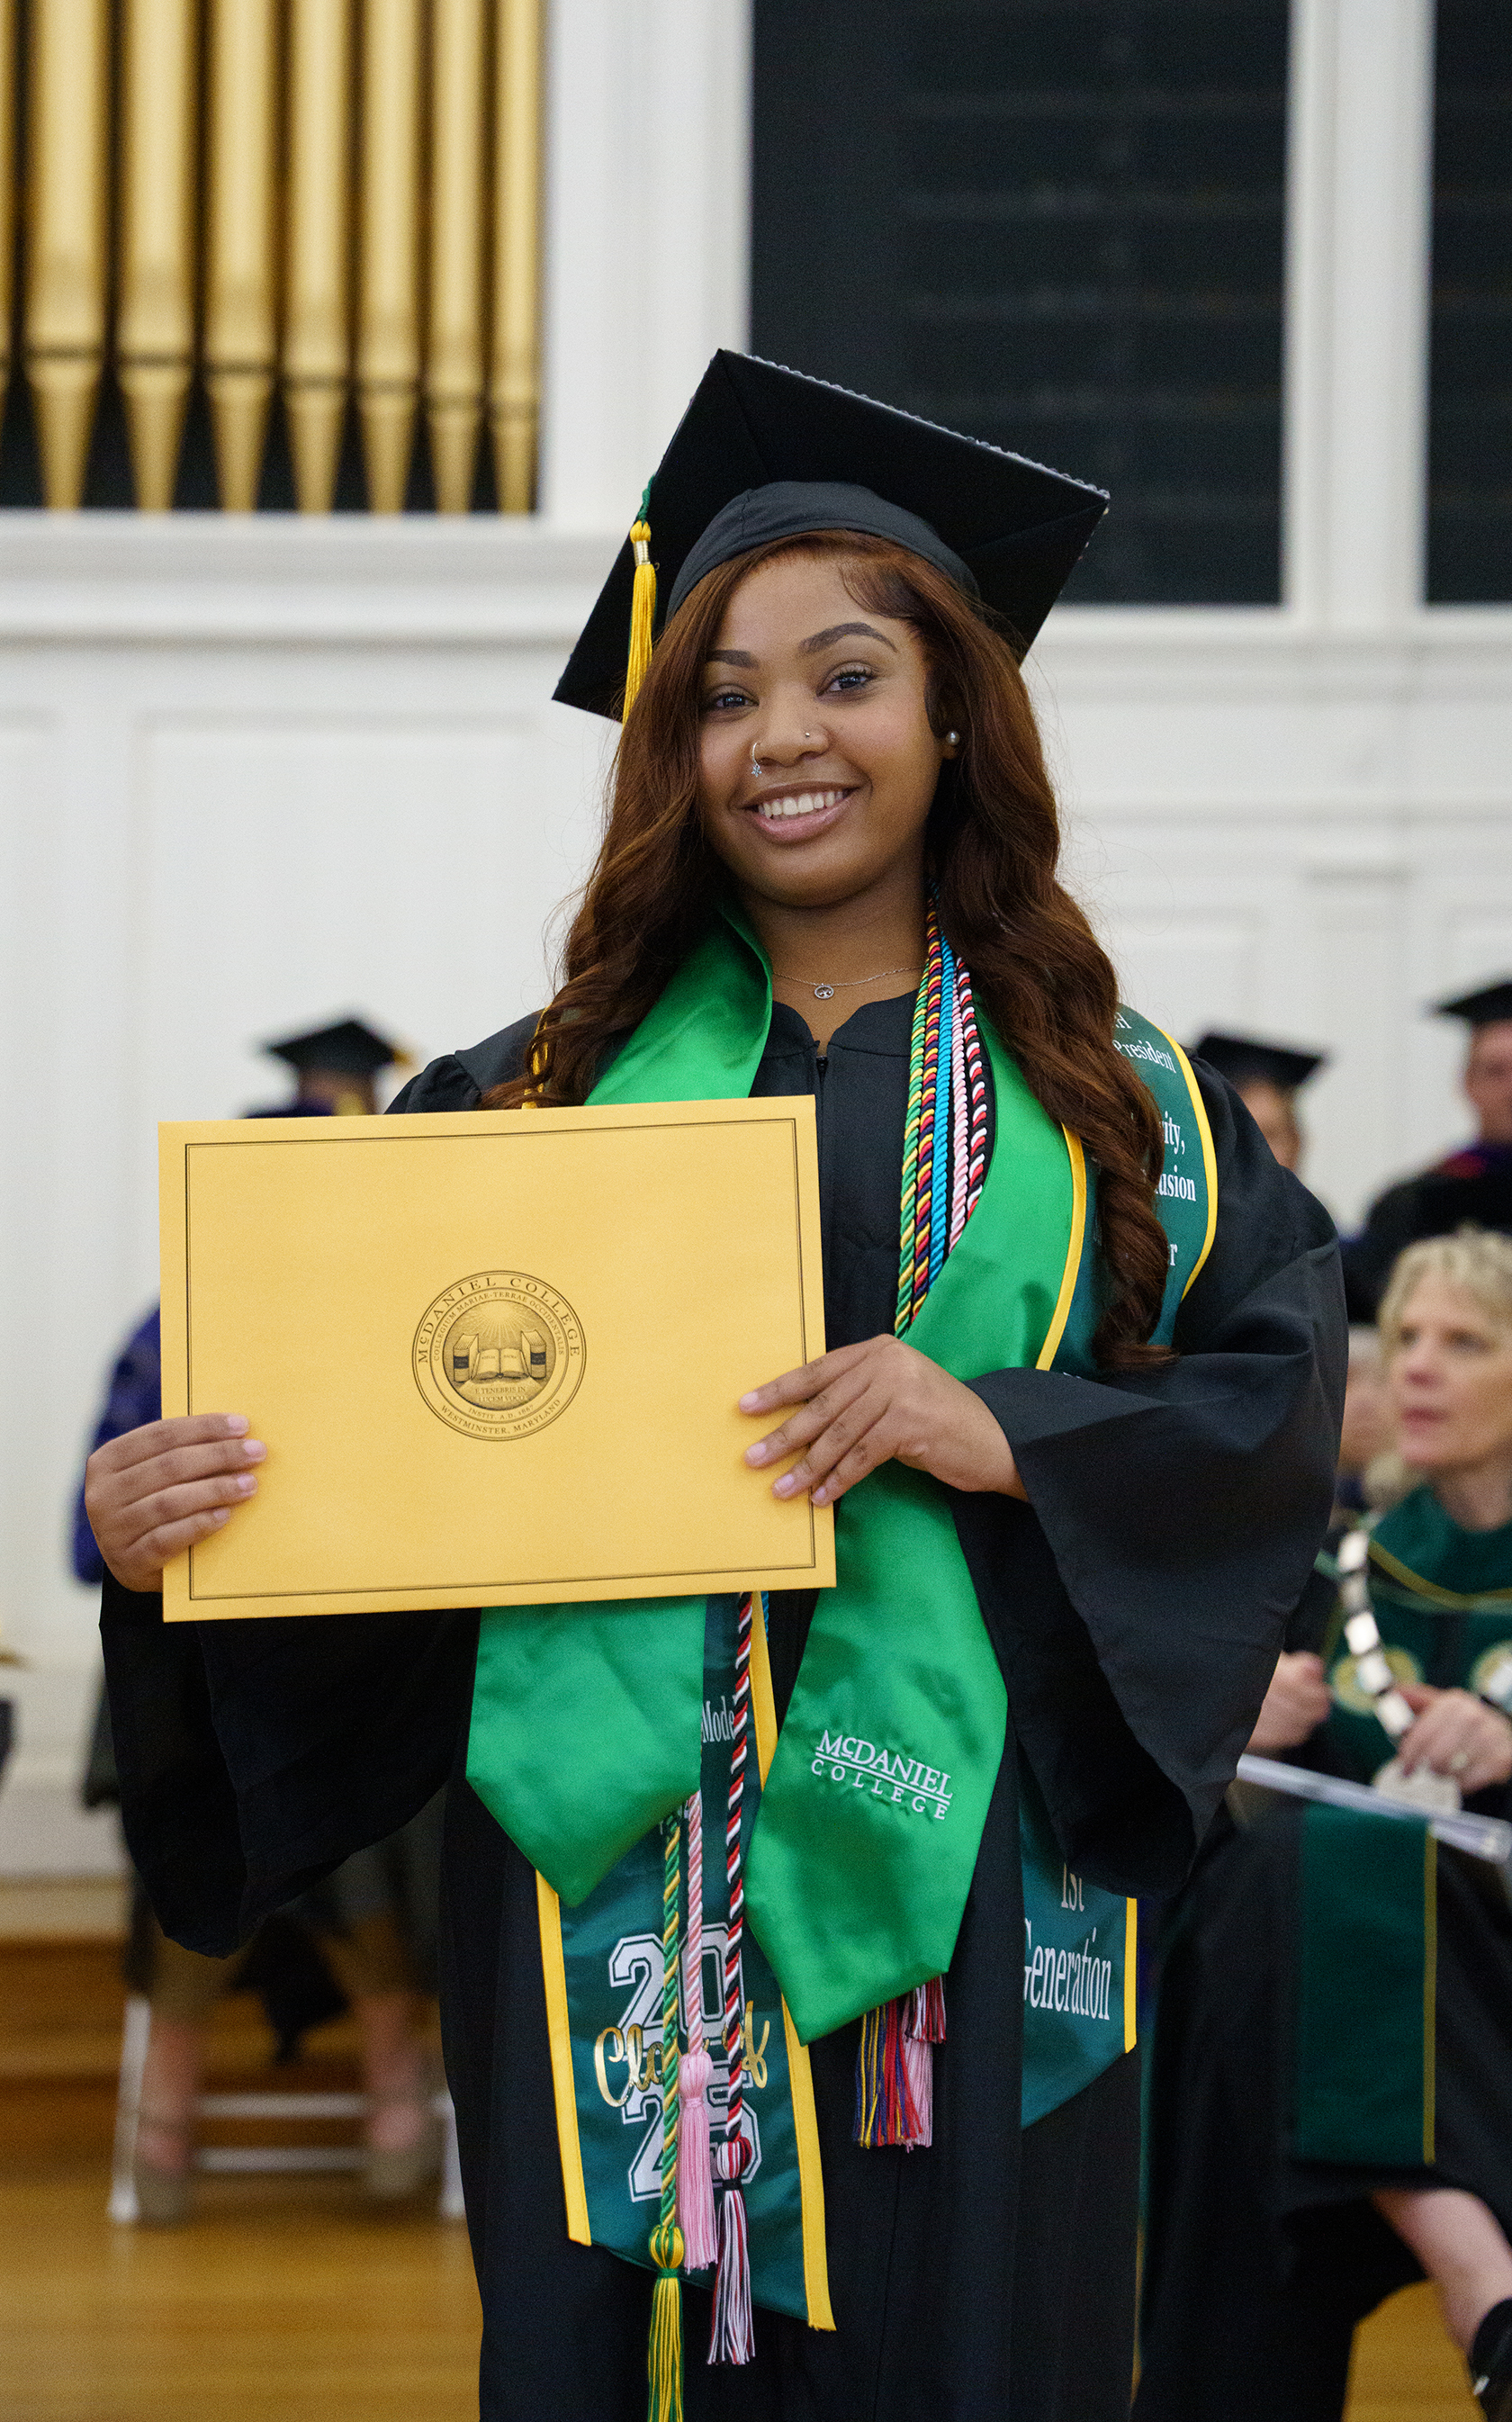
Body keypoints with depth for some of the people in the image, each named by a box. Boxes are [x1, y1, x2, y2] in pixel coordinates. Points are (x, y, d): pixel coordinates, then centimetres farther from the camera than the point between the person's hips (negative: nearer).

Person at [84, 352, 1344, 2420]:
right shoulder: (550, 1089, 10)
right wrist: (172, 1521, -15)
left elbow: (1278, 1394, 1)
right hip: (622, 1896, 1)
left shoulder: (1103, 1103, 9)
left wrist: (1009, 1432, -15)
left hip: (959, 1895, 0)